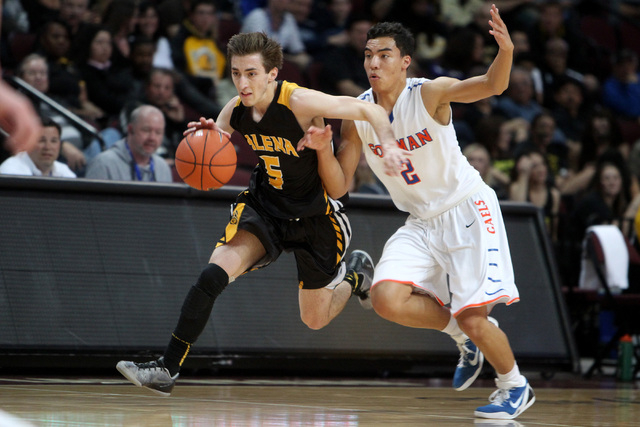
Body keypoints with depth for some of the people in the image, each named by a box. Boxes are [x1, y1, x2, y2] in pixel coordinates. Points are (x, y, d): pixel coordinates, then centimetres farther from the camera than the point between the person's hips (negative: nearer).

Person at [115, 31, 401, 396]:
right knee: (214, 275, -21)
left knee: (314, 321, 7)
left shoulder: (300, 102, -26)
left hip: (314, 214, -4)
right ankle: (167, 369, -17)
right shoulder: (235, 110, -9)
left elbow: (372, 111, -22)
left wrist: (389, 149, -40)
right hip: (264, 205, 4)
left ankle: (354, 274, 40)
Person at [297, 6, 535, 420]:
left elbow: (492, 85, -34)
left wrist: (505, 51, -54)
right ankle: (464, 336, 9)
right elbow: (338, 187, -1)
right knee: (387, 298, -17)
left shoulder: (429, 94, -18)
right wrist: (323, 149, -20)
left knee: (474, 319, -13)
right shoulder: (357, 114, -4)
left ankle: (516, 386, 17)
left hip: (466, 208, -5)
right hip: (421, 222, 5)